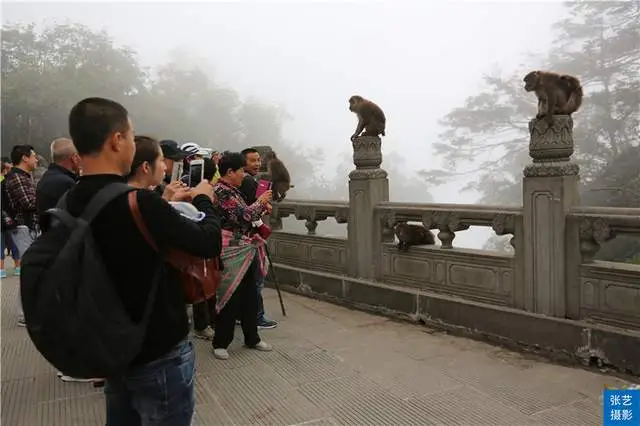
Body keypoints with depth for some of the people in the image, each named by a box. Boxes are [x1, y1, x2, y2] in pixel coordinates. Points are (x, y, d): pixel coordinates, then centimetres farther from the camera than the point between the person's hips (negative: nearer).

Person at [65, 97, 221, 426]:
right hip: (158, 355, -7)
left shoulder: (72, 203, -3)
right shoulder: (139, 202, -27)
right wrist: (204, 201, 0)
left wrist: (165, 205, 12)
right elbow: (208, 243, -17)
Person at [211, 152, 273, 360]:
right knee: (231, 298, 0)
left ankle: (252, 338, 27)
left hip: (246, 250, 9)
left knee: (249, 296, 14)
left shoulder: (232, 190, 14)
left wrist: (262, 208, 8)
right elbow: (244, 216, -21)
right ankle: (220, 343, 14)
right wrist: (260, 202, -5)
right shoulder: (221, 191, -16)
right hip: (232, 253, -9)